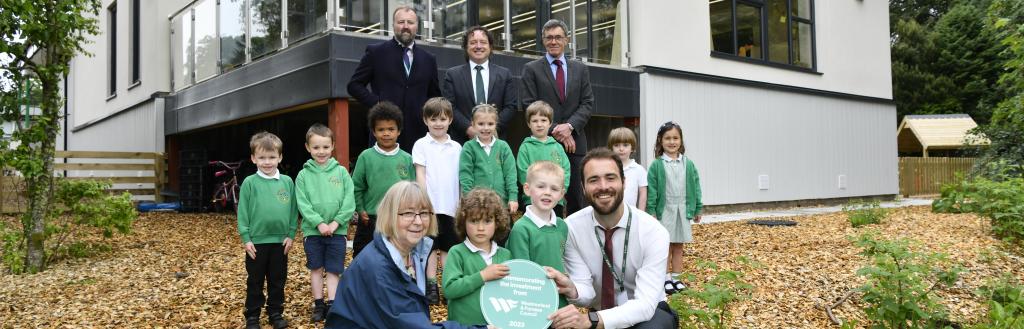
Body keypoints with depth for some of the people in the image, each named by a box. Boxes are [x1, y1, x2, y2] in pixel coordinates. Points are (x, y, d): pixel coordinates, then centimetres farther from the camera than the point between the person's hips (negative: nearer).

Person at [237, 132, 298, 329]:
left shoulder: (287, 182, 0)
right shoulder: (250, 183, -5)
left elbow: (293, 210, 4)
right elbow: (242, 213, -4)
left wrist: (290, 235, 0)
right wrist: (245, 238, -8)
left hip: (280, 241, 2)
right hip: (257, 241, -2)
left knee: (278, 281, 13)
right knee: (255, 281, 10)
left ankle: (276, 313, 26)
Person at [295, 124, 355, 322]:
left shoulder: (341, 172, 0)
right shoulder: (303, 175, 0)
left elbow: (349, 201, -5)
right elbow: (302, 204, -6)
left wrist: (336, 222, -14)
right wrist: (319, 223, -16)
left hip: (337, 230, 0)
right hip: (313, 230, 1)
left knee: (334, 270, 3)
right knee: (316, 268, 10)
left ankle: (332, 305, 10)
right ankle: (319, 305, 20)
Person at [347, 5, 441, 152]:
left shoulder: (428, 59, 14)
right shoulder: (376, 52, 6)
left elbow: (435, 96, 23)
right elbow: (354, 85, 6)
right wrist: (376, 102, -7)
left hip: (417, 134, 2)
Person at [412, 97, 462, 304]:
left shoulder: (456, 147, 9)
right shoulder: (421, 145, 1)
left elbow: (460, 177, 12)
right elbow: (420, 175, -3)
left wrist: (461, 202, 8)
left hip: (450, 206, 3)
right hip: (430, 205, -3)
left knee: (448, 247, 8)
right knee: (431, 246, 3)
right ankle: (431, 287, 8)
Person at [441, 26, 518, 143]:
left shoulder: (505, 74, 10)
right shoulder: (453, 75, 7)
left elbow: (511, 106, 4)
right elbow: (449, 107, 0)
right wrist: (468, 128, -13)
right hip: (462, 140, -1)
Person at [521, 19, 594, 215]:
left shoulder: (580, 69, 14)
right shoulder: (531, 69, 6)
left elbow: (587, 104, 7)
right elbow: (531, 107, -2)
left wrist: (569, 126, -10)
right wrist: (555, 131, -11)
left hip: (575, 142, 3)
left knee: (577, 198, 2)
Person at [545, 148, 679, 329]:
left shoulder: (653, 232, -20)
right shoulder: (571, 227, -13)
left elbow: (645, 304, -26)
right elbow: (586, 291, -13)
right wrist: (572, 289, -37)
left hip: (649, 313, -2)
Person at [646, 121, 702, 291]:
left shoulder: (688, 164, 2)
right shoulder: (656, 165, -7)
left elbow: (695, 187, 6)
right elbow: (652, 190, -7)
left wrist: (697, 209, 6)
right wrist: (651, 211, -11)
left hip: (683, 210, 3)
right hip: (664, 211, -3)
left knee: (678, 246, 10)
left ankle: (675, 277, 19)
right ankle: (666, 279, 11)